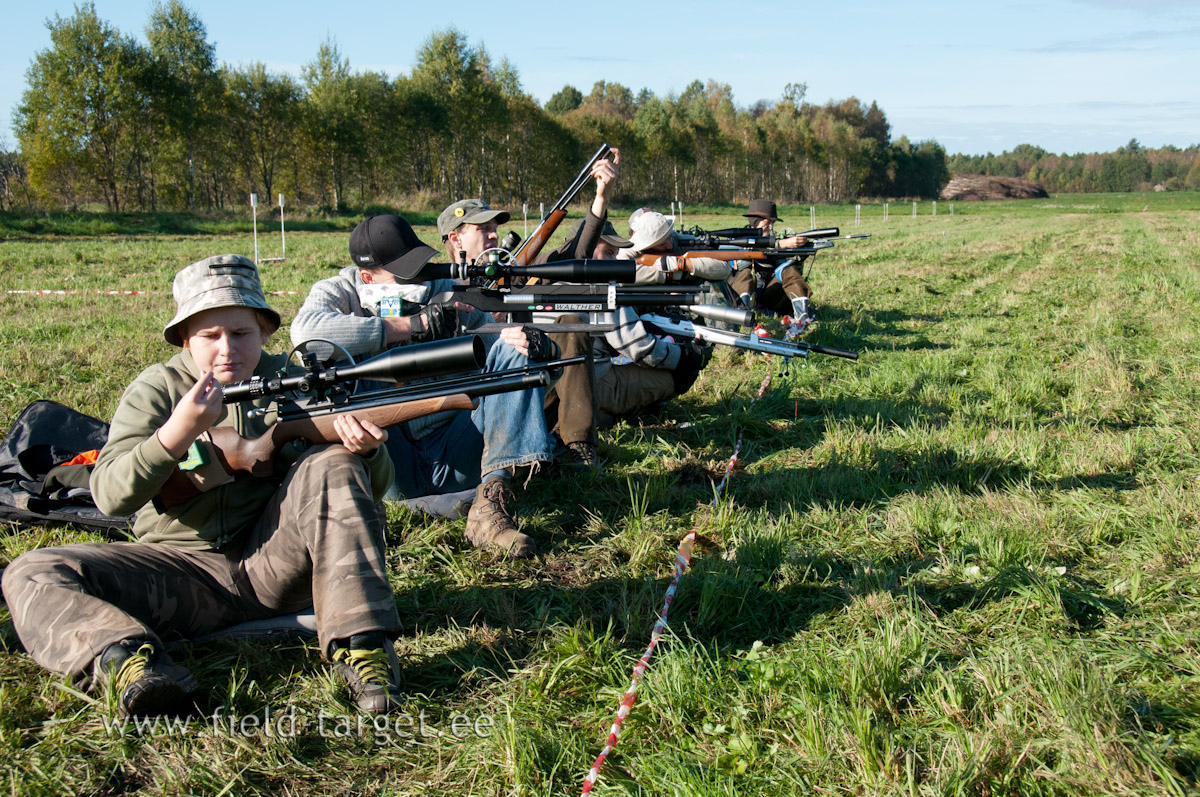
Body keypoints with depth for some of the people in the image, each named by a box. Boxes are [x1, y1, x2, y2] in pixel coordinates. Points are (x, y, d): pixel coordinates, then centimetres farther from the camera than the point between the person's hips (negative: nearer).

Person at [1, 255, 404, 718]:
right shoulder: (157, 390, 2)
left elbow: (374, 486, 4)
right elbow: (110, 497, -10)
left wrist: (366, 453, -21)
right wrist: (178, 432, -26)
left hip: (275, 564, 0)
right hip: (185, 571, 0)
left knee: (332, 464, -24)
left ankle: (359, 645, -30)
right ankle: (124, 657, -42)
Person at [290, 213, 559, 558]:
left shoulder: (446, 293, 11)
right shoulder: (339, 293, 2)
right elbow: (306, 330, -22)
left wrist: (541, 347, -18)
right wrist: (412, 325, -19)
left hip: (451, 458, 4)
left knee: (515, 349, -12)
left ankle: (490, 506, -23)